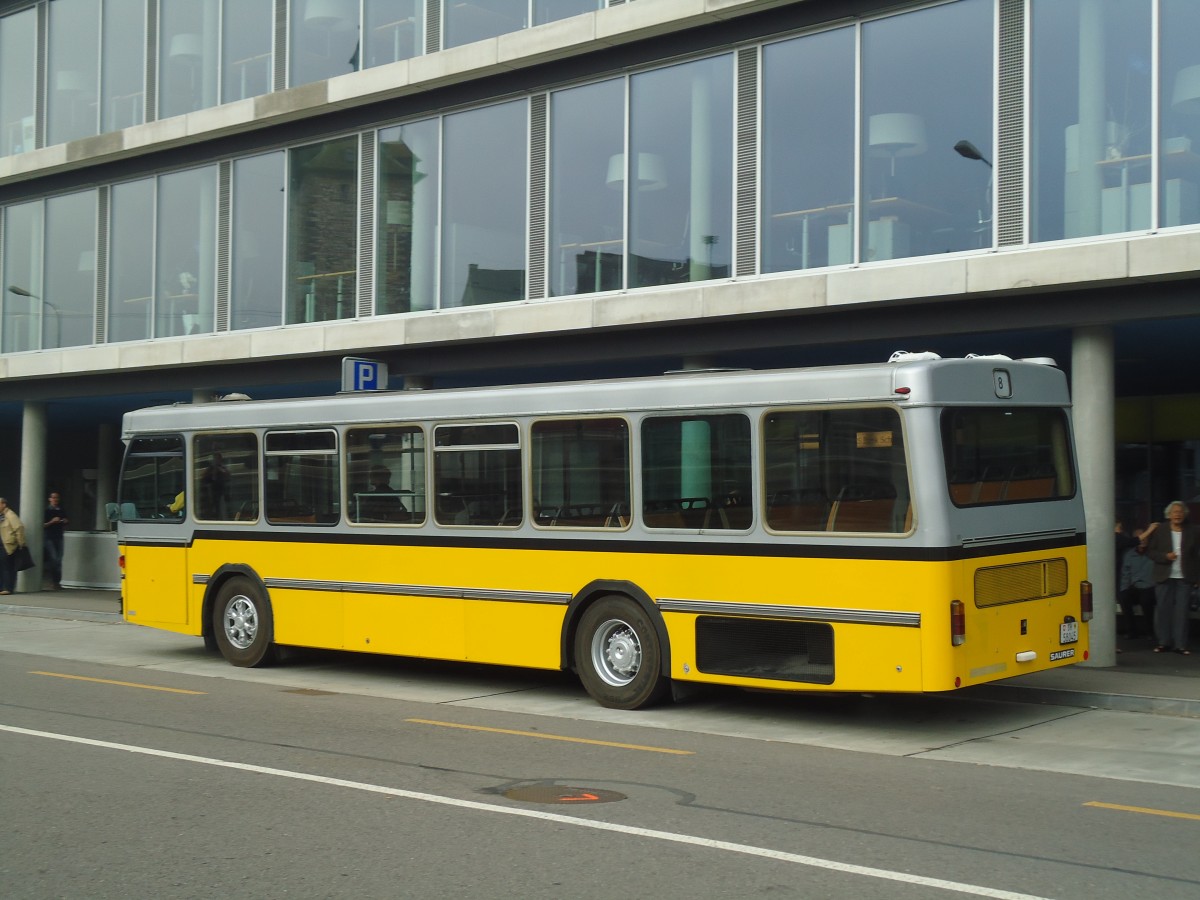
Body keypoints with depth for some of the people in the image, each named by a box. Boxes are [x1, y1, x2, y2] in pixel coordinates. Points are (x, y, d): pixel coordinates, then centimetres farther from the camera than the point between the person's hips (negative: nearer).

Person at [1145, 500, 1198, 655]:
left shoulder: (1191, 532, 7)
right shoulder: (1159, 531, 4)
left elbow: (1196, 555, 6)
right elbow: (1150, 551, 2)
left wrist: (1196, 576, -3)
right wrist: (1165, 556, -15)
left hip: (1184, 578, 0)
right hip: (1164, 578, 0)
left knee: (1181, 610, -1)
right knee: (1163, 609, 2)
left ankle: (1180, 644, 3)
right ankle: (1163, 642, 11)